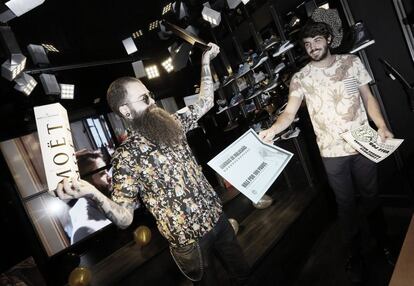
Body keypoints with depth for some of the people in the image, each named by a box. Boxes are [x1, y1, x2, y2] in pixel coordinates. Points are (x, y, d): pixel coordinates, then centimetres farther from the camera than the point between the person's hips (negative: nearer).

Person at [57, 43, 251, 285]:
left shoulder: (173, 124, -1)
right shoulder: (126, 156, -17)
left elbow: (206, 102, 10)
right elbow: (124, 219, -19)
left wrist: (205, 62, 7)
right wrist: (94, 194, -37)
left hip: (217, 217, 6)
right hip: (189, 240, -5)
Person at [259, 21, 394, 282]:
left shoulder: (351, 62, 3)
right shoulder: (300, 78, -4)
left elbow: (368, 97, 7)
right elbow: (290, 113, -15)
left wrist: (382, 126, -7)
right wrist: (272, 130, -35)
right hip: (332, 152, -2)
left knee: (371, 194, 19)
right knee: (346, 203, 10)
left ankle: (382, 238, 48)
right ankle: (356, 254, 31)